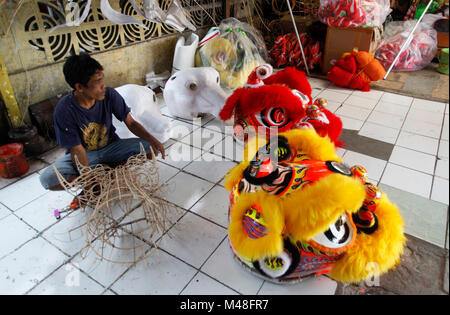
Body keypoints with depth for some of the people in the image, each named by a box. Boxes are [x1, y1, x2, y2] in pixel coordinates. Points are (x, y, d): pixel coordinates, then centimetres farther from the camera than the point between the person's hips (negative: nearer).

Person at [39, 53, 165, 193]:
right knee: (47, 179, -27)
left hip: (111, 147, 2)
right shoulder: (65, 110, -25)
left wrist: (151, 139, -28)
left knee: (149, 147, -21)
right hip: (85, 154, -2)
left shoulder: (110, 95, -19)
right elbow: (78, 151, -22)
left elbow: (131, 123, -10)